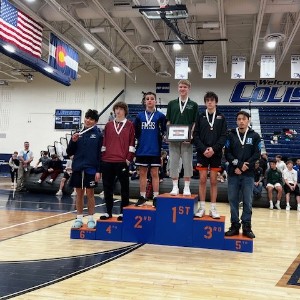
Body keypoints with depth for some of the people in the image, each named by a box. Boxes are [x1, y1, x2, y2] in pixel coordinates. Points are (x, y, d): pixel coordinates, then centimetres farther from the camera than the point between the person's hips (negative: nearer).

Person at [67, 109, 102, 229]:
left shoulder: (98, 135, -1)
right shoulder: (78, 133, 8)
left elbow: (100, 154, -4)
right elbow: (69, 152, 9)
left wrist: (98, 171, -10)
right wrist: (73, 141, -8)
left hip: (91, 168, -3)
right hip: (77, 168, 3)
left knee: (90, 193, 4)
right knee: (79, 193, 9)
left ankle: (91, 219, 14)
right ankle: (79, 218, 19)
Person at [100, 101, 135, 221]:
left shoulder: (130, 125, 3)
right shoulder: (108, 125, 12)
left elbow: (132, 143, -2)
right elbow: (104, 142, 12)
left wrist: (129, 158, -8)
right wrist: (102, 156, 7)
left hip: (122, 161, -3)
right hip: (107, 161, 4)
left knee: (124, 187, 4)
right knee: (107, 187, 8)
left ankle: (123, 212, 13)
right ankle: (108, 211, 18)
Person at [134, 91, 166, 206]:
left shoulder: (160, 116, -1)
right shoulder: (140, 116, 6)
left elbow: (164, 131, 0)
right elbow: (135, 131, 10)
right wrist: (140, 139, 3)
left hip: (155, 150, -2)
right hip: (142, 150, 3)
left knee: (154, 174, 4)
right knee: (142, 174, 9)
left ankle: (155, 198, 11)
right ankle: (142, 197, 18)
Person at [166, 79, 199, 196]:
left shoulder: (193, 105, 6)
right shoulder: (172, 103, 10)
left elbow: (195, 123, 3)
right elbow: (168, 121, 10)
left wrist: (191, 135, -11)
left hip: (187, 139, -1)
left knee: (187, 163, 2)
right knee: (173, 163, 3)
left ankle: (187, 188, 10)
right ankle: (175, 187, 12)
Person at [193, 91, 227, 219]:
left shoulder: (221, 117, 6)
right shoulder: (200, 117, 7)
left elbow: (223, 136, -1)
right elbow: (196, 135, 1)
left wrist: (214, 149, -14)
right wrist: (203, 149, -12)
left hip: (216, 153, 0)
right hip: (202, 153, 0)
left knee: (213, 181, 4)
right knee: (202, 180, 1)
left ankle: (213, 208, 10)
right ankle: (202, 207, 9)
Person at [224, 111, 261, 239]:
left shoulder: (255, 136, 5)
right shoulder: (231, 135, 7)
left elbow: (257, 154, -1)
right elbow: (227, 153, 1)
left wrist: (245, 166, -12)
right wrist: (238, 164, -13)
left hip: (248, 174, -1)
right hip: (233, 173, 1)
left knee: (248, 201, 2)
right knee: (233, 200, 4)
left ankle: (247, 227, 10)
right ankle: (235, 226, 13)